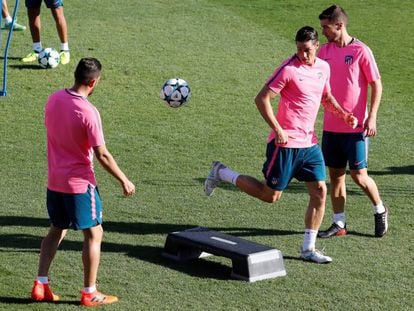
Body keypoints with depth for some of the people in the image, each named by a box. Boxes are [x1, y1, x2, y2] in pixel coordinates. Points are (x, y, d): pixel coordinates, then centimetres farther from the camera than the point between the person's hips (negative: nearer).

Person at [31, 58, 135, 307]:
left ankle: (41, 285, 17)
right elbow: (102, 155, -19)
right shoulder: (88, 112, -21)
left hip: (54, 181, 7)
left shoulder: (54, 99, 0)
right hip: (80, 183, -7)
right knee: (94, 234, 6)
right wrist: (124, 180, -8)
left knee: (57, 230, 20)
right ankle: (90, 293, 10)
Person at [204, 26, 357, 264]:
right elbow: (262, 99, -15)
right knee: (270, 195, 1)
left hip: (309, 142, 7)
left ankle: (308, 248, 9)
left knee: (320, 191, -1)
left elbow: (326, 97, 24)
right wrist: (277, 130, -21)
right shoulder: (289, 69, -15)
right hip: (286, 143, -6)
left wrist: (343, 114, 6)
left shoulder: (323, 67, 8)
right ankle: (222, 173, 20)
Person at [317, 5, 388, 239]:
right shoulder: (325, 51, 7)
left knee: (359, 175, -2)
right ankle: (339, 224, 17)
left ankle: (380, 211, 22)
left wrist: (372, 118, -13)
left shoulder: (361, 51, -10)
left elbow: (377, 85, -7)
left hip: (356, 127, -5)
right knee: (335, 174, 8)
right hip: (331, 126, 5)